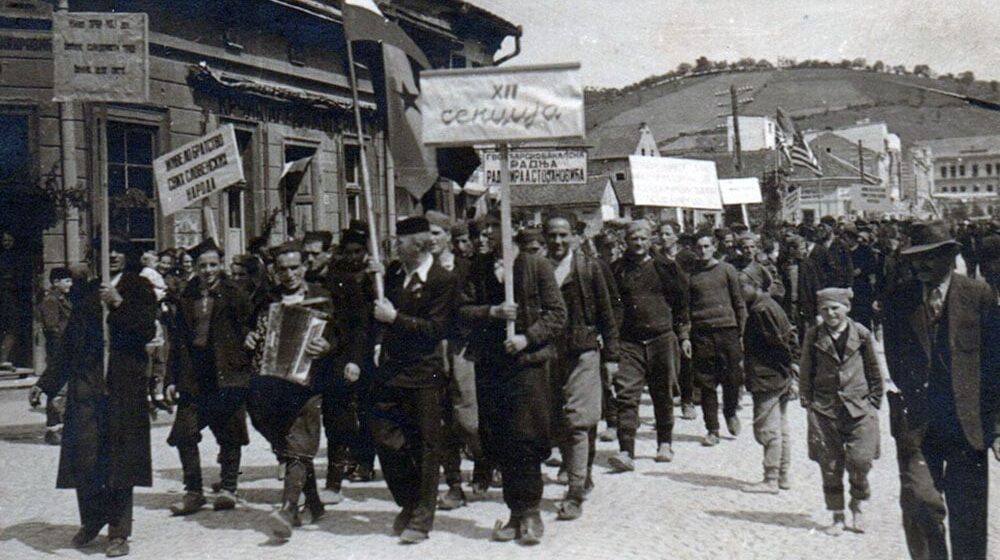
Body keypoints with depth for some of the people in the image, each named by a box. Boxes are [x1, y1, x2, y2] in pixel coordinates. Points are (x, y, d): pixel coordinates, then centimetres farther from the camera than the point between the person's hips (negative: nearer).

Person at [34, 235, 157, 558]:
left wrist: (119, 304, -18)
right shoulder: (87, 293, 16)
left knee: (119, 453, -4)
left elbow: (147, 331, -7)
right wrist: (49, 383, 17)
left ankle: (119, 531, 3)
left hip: (124, 383, -3)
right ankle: (92, 519, 18)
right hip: (87, 380, 3)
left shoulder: (139, 289, 6)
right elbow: (70, 342, 19)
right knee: (83, 452, -1)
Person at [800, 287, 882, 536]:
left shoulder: (862, 334, 1)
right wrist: (806, 402, 3)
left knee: (860, 461, -8)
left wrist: (873, 403, 5)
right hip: (824, 410, 1)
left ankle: (858, 506, 19)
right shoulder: (813, 336, 3)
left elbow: (874, 371, 8)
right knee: (829, 465, 3)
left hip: (859, 408, -1)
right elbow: (805, 373, 9)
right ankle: (837, 516, 18)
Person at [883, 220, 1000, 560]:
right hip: (917, 425, 1)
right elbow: (895, 362, 7)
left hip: (968, 424, 0)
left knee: (968, 514, 8)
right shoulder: (899, 299, 3)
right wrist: (912, 400, -2)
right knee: (918, 500, -12)